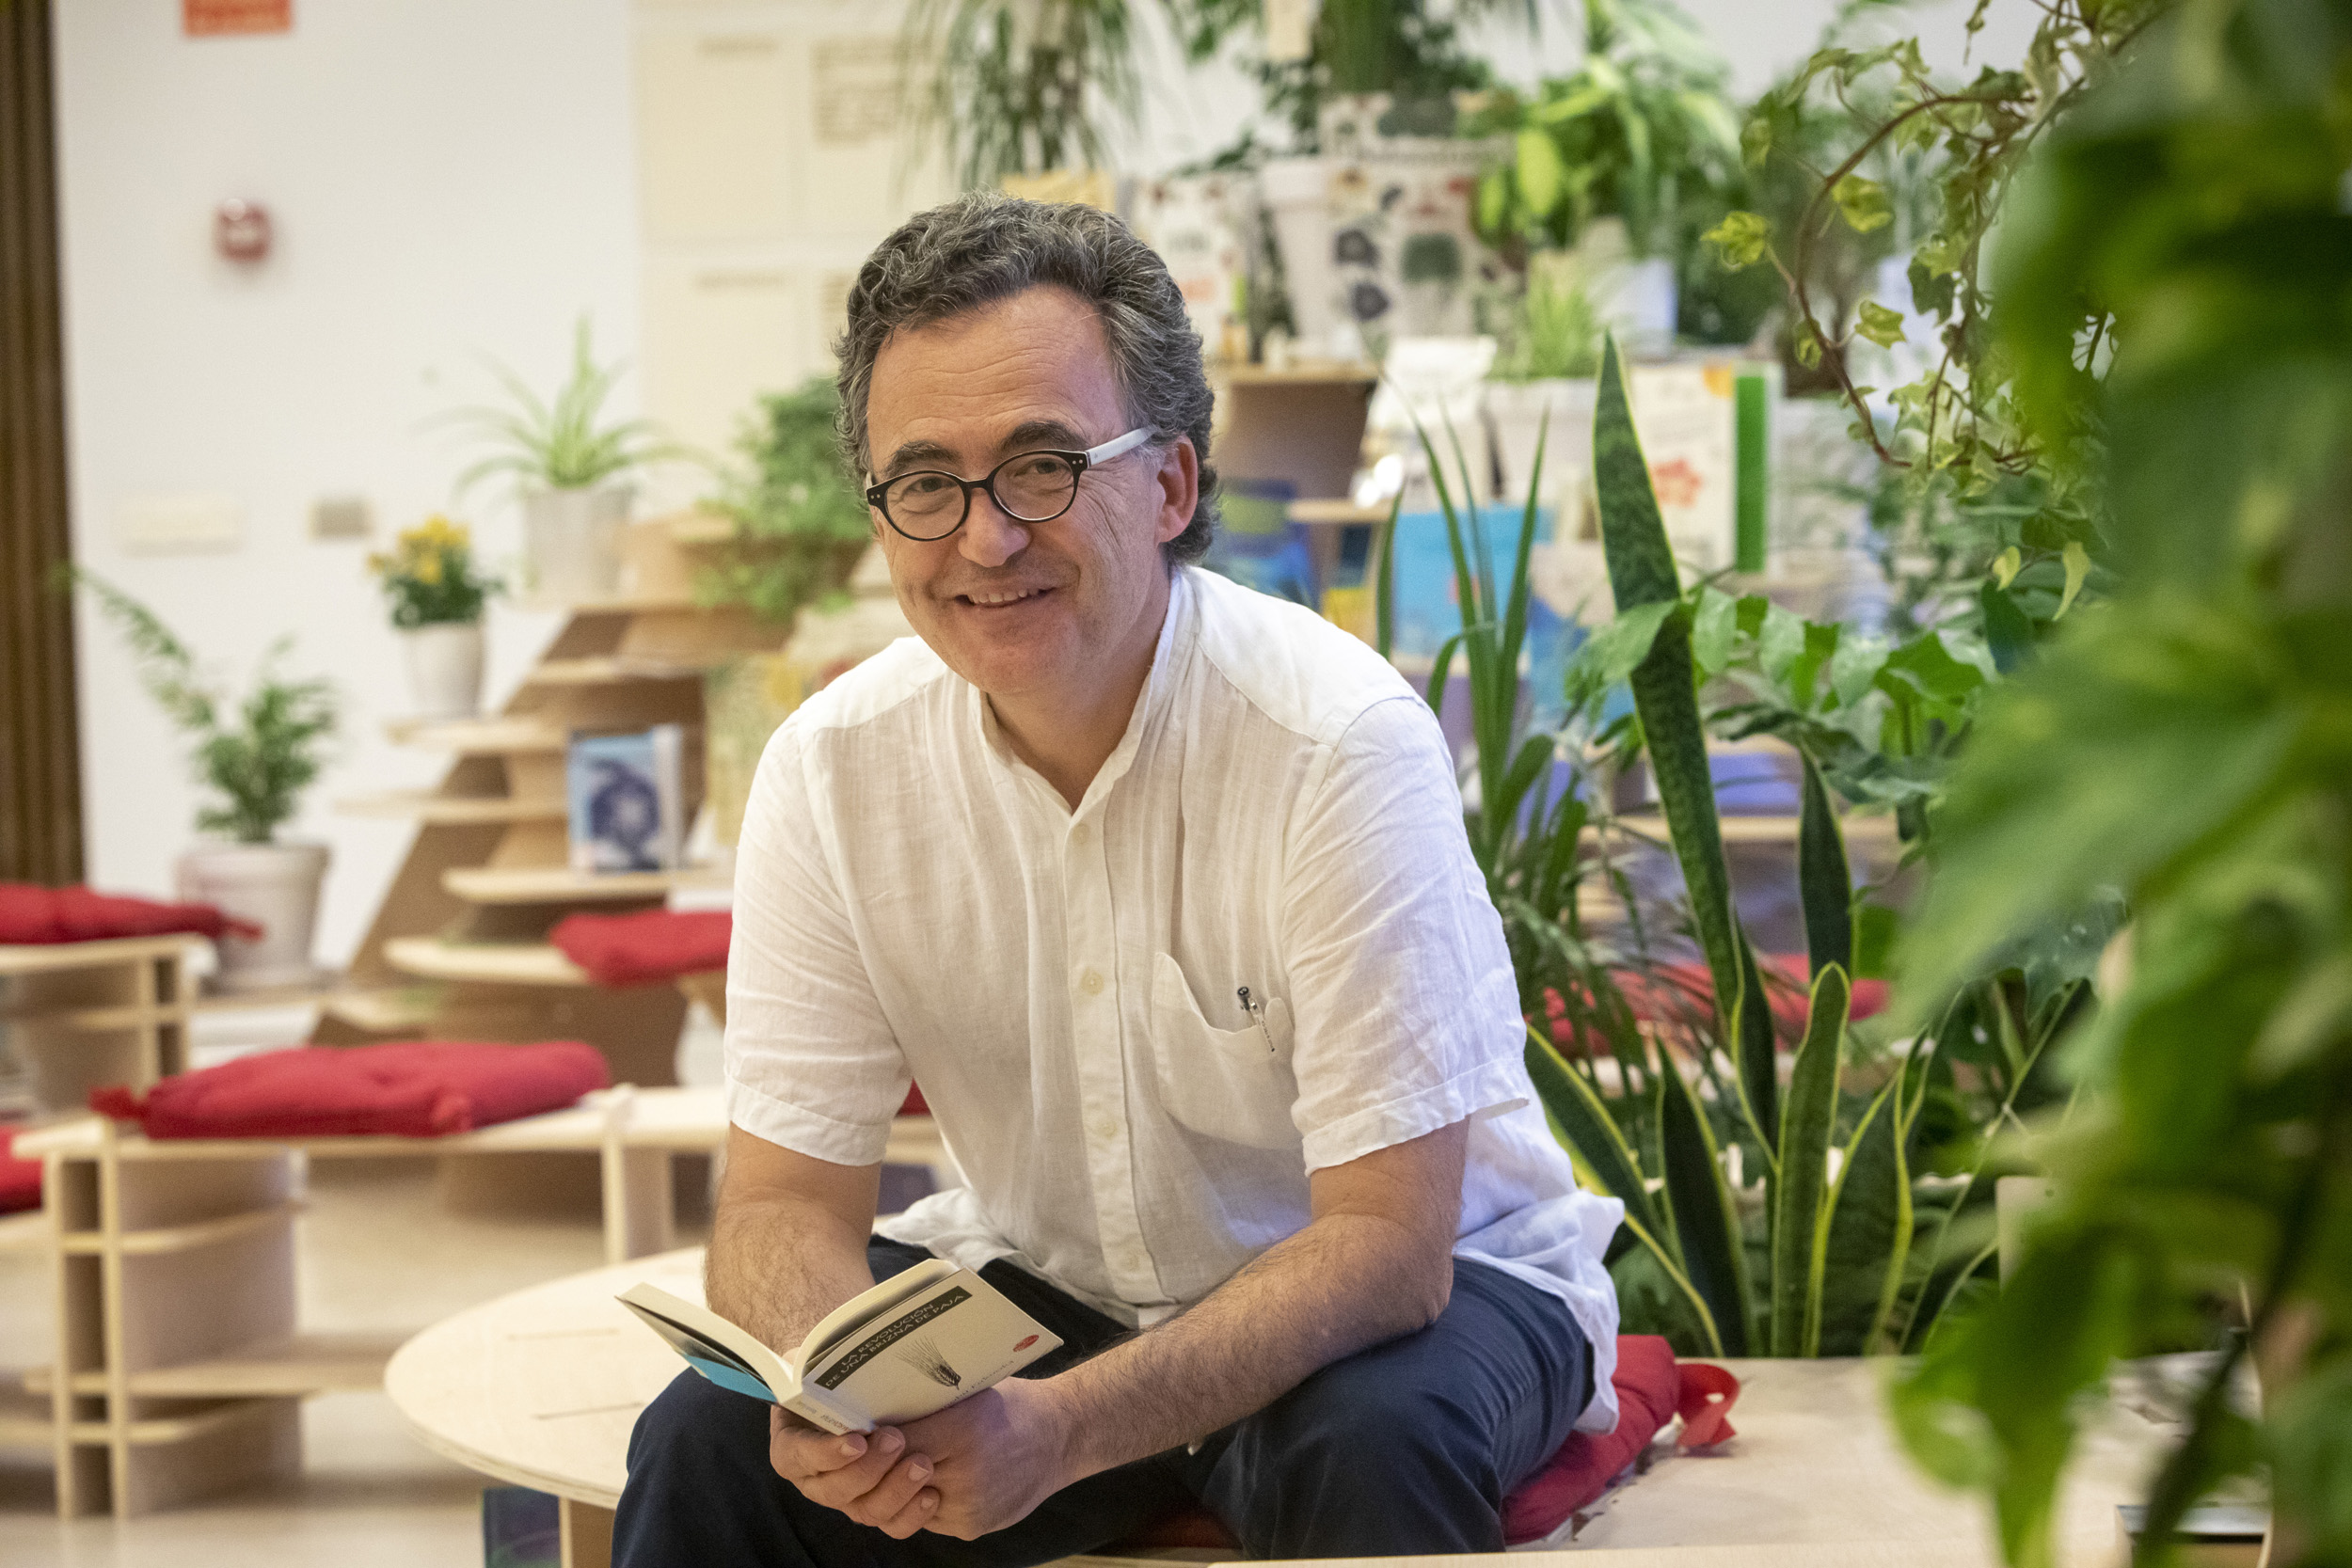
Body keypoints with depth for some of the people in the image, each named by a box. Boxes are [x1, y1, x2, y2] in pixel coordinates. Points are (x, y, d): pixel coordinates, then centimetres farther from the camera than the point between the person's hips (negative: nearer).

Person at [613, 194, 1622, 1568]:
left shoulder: (1340, 743, -25)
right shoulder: (831, 770, -11)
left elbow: (1387, 1238, -26)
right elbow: (790, 1196, -8)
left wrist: (1059, 1431, -40)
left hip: (1407, 1286, -3)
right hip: (1047, 1286, 3)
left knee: (1366, 1450, -35)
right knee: (711, 1444, -19)